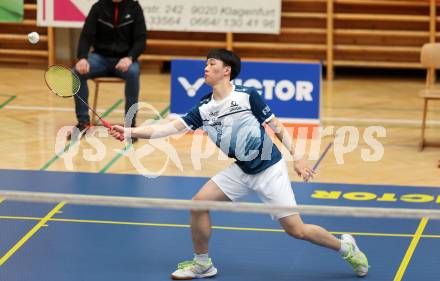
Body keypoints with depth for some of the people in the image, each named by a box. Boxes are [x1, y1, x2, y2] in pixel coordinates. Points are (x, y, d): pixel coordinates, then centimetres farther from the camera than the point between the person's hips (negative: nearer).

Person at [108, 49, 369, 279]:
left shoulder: (248, 96, -15)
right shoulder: (204, 109, -2)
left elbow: (278, 128, -8)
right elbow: (171, 127, -7)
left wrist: (297, 159, -14)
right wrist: (130, 131, -16)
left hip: (270, 170, -5)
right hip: (240, 170, 5)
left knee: (296, 229, -8)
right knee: (199, 203, -6)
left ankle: (346, 247, 17)